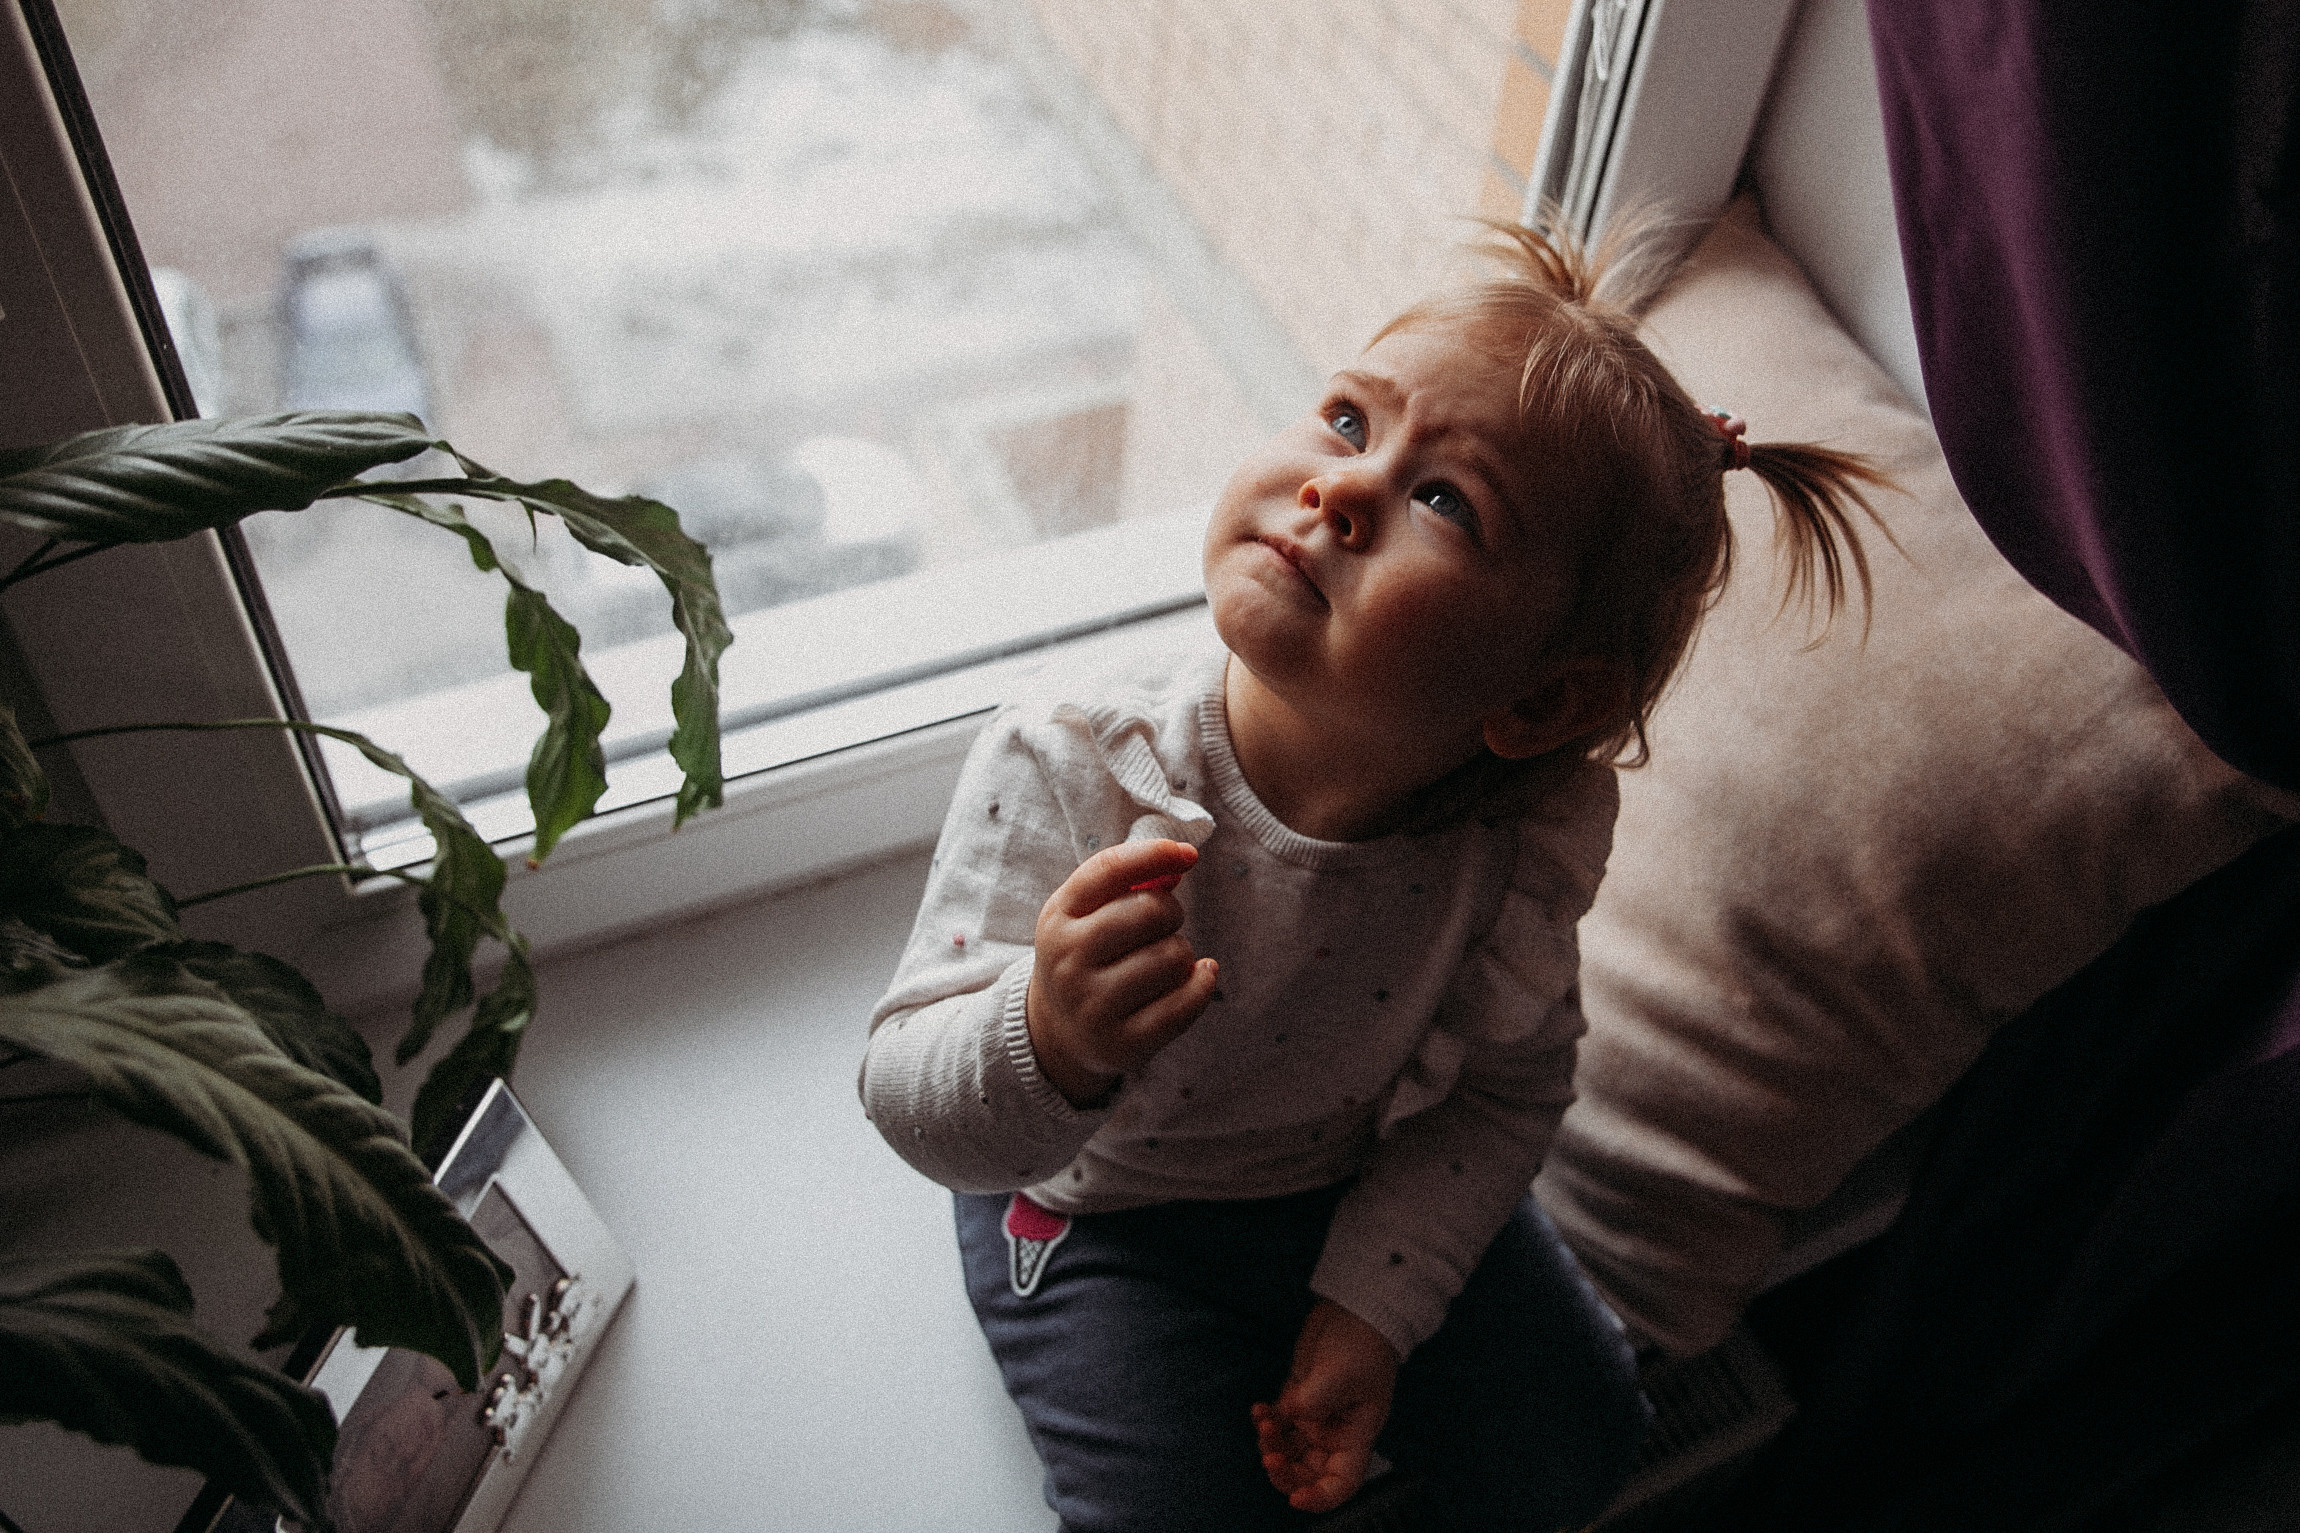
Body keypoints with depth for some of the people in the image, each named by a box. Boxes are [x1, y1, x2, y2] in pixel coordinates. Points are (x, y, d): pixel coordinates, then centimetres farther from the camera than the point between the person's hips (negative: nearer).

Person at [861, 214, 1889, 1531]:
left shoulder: (1537, 831, -25)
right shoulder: (1072, 769, -33)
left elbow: (1511, 1088, -7)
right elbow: (914, 1107, -31)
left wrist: (1371, 1310, -13)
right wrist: (1048, 1044, -53)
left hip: (1373, 1183, 3)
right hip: (1104, 1216, -2)